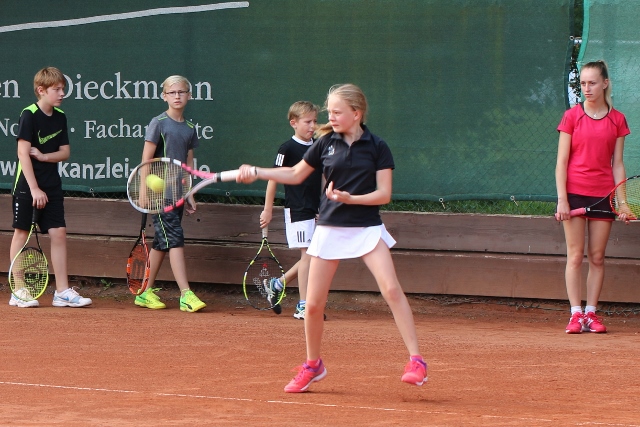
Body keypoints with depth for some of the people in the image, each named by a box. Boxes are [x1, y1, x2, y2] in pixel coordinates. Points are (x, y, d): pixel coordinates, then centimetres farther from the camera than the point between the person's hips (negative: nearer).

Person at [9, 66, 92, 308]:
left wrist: (44, 156, -12)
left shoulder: (60, 117, 7)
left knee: (58, 233, 1)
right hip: (27, 184, -6)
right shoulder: (29, 115, -12)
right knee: (22, 232, 1)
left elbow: (65, 152, 9)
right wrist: (34, 189, -19)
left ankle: (62, 291, 2)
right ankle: (18, 292, 6)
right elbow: (23, 153, -16)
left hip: (52, 186, 6)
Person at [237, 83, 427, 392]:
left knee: (391, 289, -20)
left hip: (366, 228, -3)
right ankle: (312, 366, 23)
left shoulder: (376, 147, -4)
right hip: (330, 228, 3)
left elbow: (384, 194, -7)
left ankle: (416, 361, -16)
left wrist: (351, 198, -21)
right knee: (313, 304, 1)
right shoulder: (326, 143, 4)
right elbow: (295, 175, 17)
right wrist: (256, 172, 8)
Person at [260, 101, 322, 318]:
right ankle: (302, 306, -6)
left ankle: (278, 284, 26)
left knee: (312, 257, 7)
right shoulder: (288, 149, -8)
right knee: (308, 254, -10)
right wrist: (268, 209, -6)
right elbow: (273, 178, -6)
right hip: (297, 210, -7)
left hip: (315, 210, 7)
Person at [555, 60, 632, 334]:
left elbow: (617, 164, 7)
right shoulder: (572, 117, 1)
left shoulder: (617, 120, 5)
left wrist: (623, 202, -1)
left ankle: (591, 312, 9)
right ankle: (576, 314, -1)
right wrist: (562, 198, -9)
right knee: (575, 256, -2)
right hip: (575, 193, -2)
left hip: (603, 195, 2)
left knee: (597, 257, 3)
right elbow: (562, 160, -1)